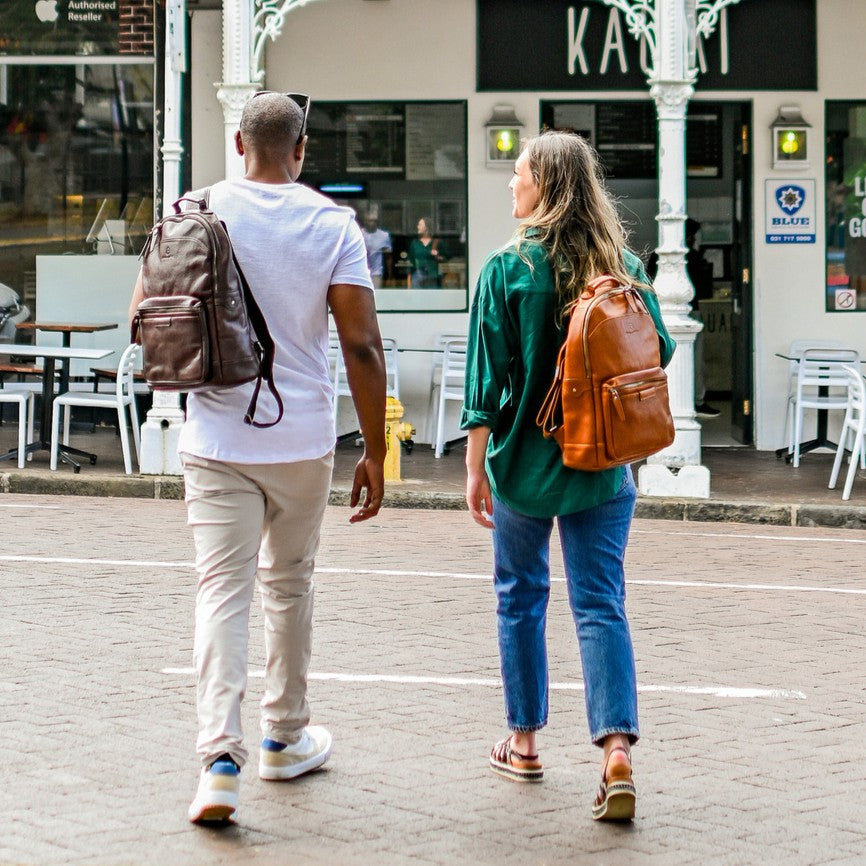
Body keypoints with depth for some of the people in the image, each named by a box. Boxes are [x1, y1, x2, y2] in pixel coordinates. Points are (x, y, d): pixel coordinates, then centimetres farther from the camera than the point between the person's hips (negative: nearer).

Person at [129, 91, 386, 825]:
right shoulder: (333, 224, -5)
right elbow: (362, 345, -8)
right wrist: (374, 453, -1)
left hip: (217, 437, 0)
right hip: (302, 439, 0)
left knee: (222, 590, -1)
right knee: (289, 584, 17)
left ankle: (221, 758, -15)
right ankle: (285, 739, 30)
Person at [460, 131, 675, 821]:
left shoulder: (508, 269, -10)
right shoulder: (624, 265, -1)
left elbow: (487, 377, -10)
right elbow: (659, 351, 6)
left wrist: (474, 466, -5)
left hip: (525, 457, -2)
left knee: (521, 595, 15)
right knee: (602, 604, 1)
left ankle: (524, 743, 23)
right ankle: (617, 749, -14)